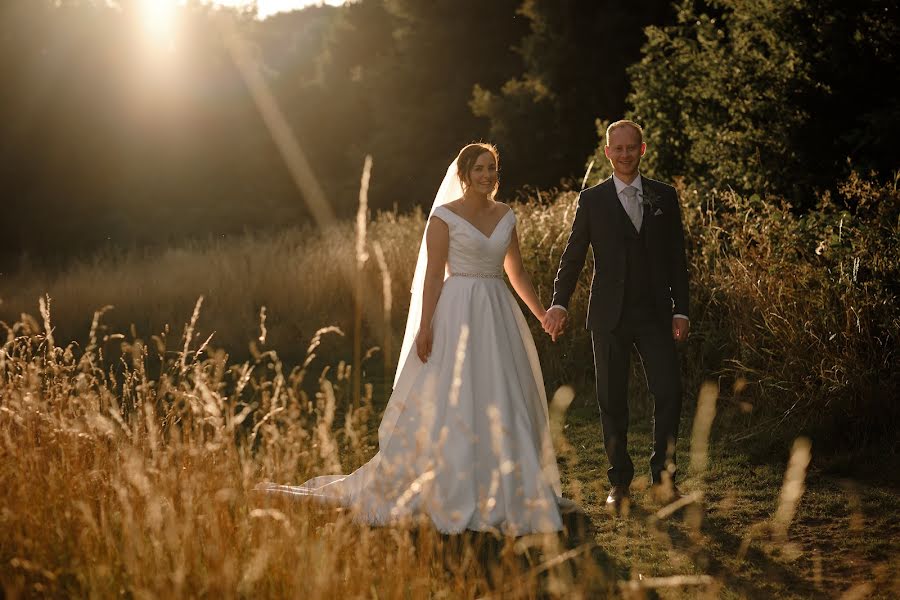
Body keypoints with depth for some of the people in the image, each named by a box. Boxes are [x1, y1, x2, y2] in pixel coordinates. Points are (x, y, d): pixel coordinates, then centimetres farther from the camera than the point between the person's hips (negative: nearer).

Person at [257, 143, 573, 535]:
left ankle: (510, 489, 21)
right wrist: (424, 326, -16)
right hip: (458, 315, -6)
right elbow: (434, 275, -9)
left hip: (499, 316, 6)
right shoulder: (444, 216, -5)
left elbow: (517, 272, 19)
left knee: (507, 402, 9)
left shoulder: (506, 216, 11)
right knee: (450, 402, -5)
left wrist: (541, 313, 19)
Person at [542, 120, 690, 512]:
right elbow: (573, 256, 2)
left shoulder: (665, 197, 8)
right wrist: (559, 304, -10)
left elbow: (676, 257, 8)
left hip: (655, 314, 1)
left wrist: (681, 310, 1)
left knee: (669, 393, -7)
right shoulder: (592, 200, 4)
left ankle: (662, 475, 8)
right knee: (612, 400, 4)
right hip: (610, 315, 0)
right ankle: (619, 480, 16)